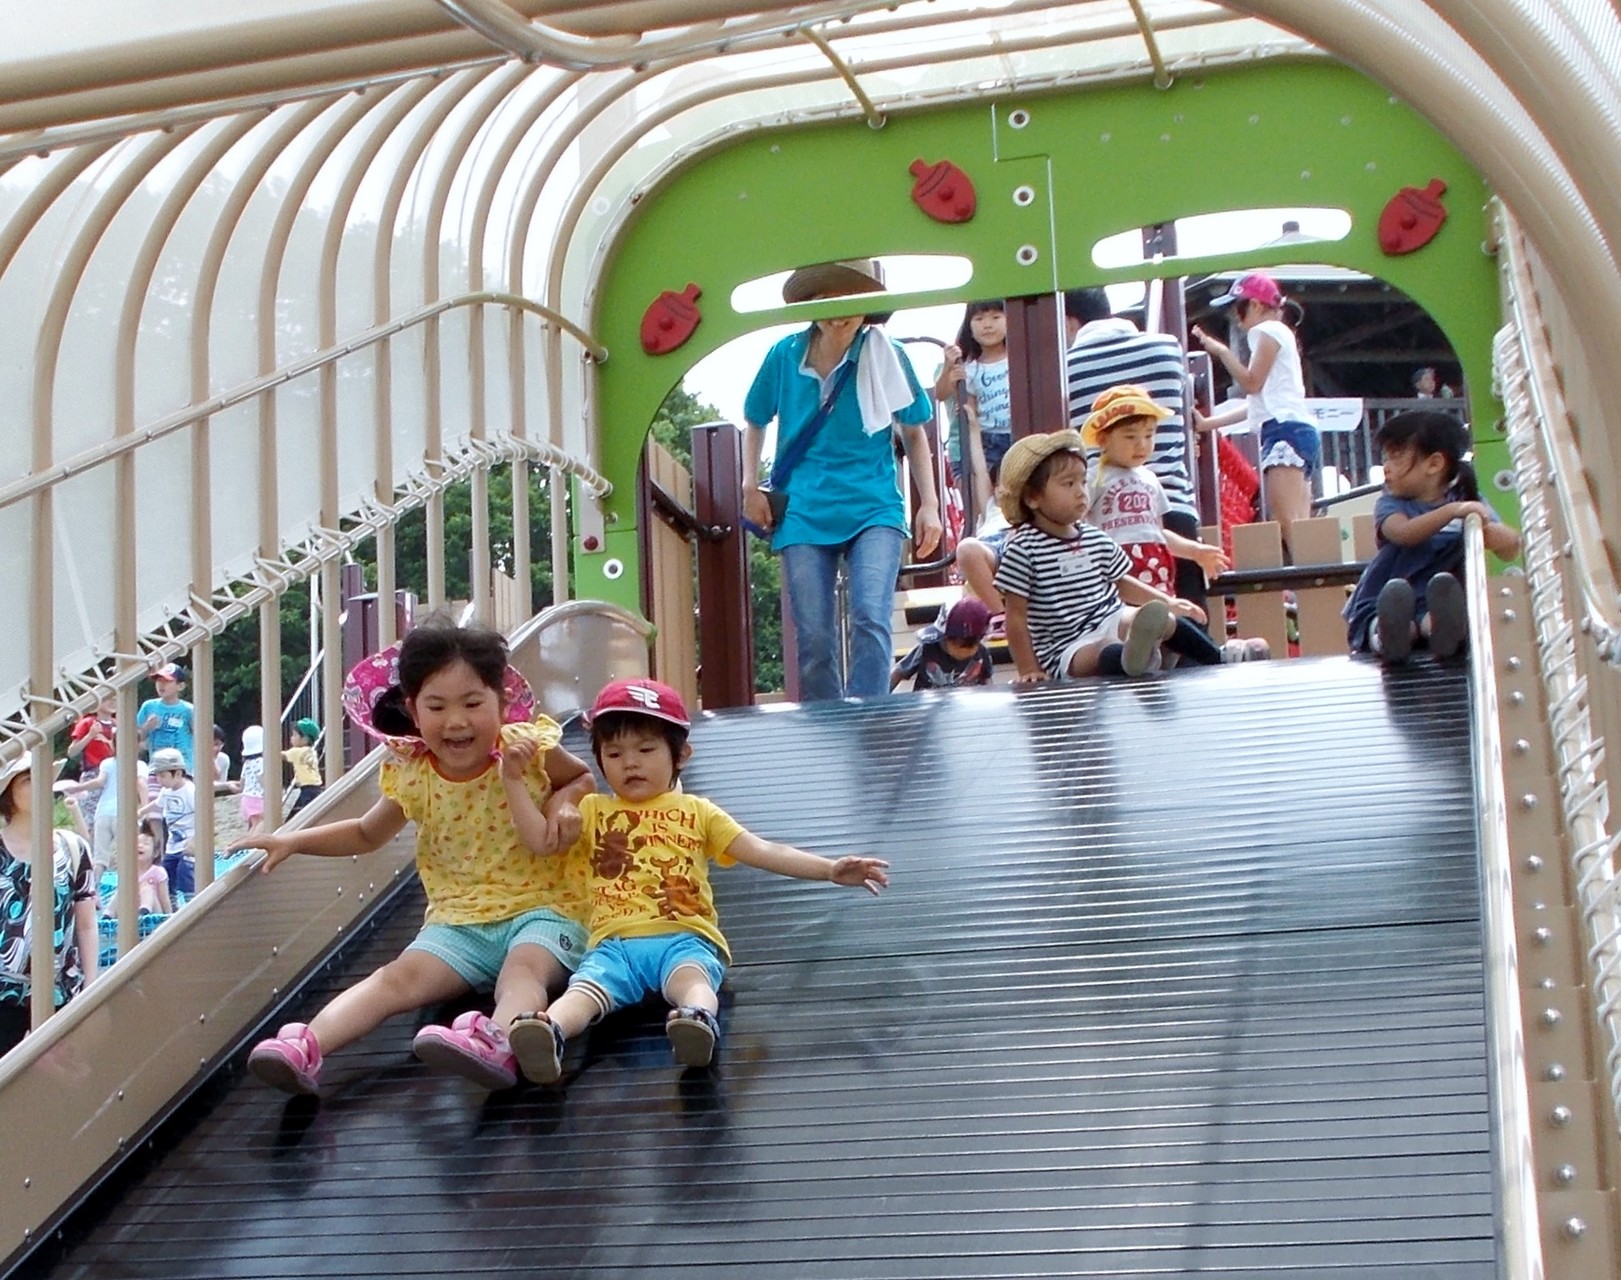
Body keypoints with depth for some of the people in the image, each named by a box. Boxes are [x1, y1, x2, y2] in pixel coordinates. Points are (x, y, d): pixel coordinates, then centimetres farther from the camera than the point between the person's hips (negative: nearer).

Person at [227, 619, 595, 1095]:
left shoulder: (530, 749, -6)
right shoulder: (413, 775, 1)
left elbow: (584, 777, 16)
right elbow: (368, 833, 22)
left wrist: (563, 801, -7)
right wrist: (292, 840, 11)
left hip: (541, 908, -3)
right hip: (458, 921, 3)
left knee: (522, 970, -35)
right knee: (399, 977, -21)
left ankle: (498, 1041, -65)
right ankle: (306, 1048, -40)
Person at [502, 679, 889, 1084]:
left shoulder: (696, 812, 22)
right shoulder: (592, 812, 26)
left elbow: (762, 851, 14)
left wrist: (831, 869, 2)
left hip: (684, 938, 0)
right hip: (615, 942, 1)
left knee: (691, 978, -36)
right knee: (585, 988, -32)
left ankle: (698, 1020, -67)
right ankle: (546, 1036, -61)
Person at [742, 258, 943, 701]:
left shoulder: (886, 356, 0)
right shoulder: (785, 355, 3)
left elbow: (913, 432, 10)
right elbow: (756, 422, 19)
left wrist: (929, 503, 3)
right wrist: (750, 486, 7)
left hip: (874, 510, -1)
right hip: (804, 513, 2)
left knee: (871, 619, -20)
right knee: (813, 640, 0)